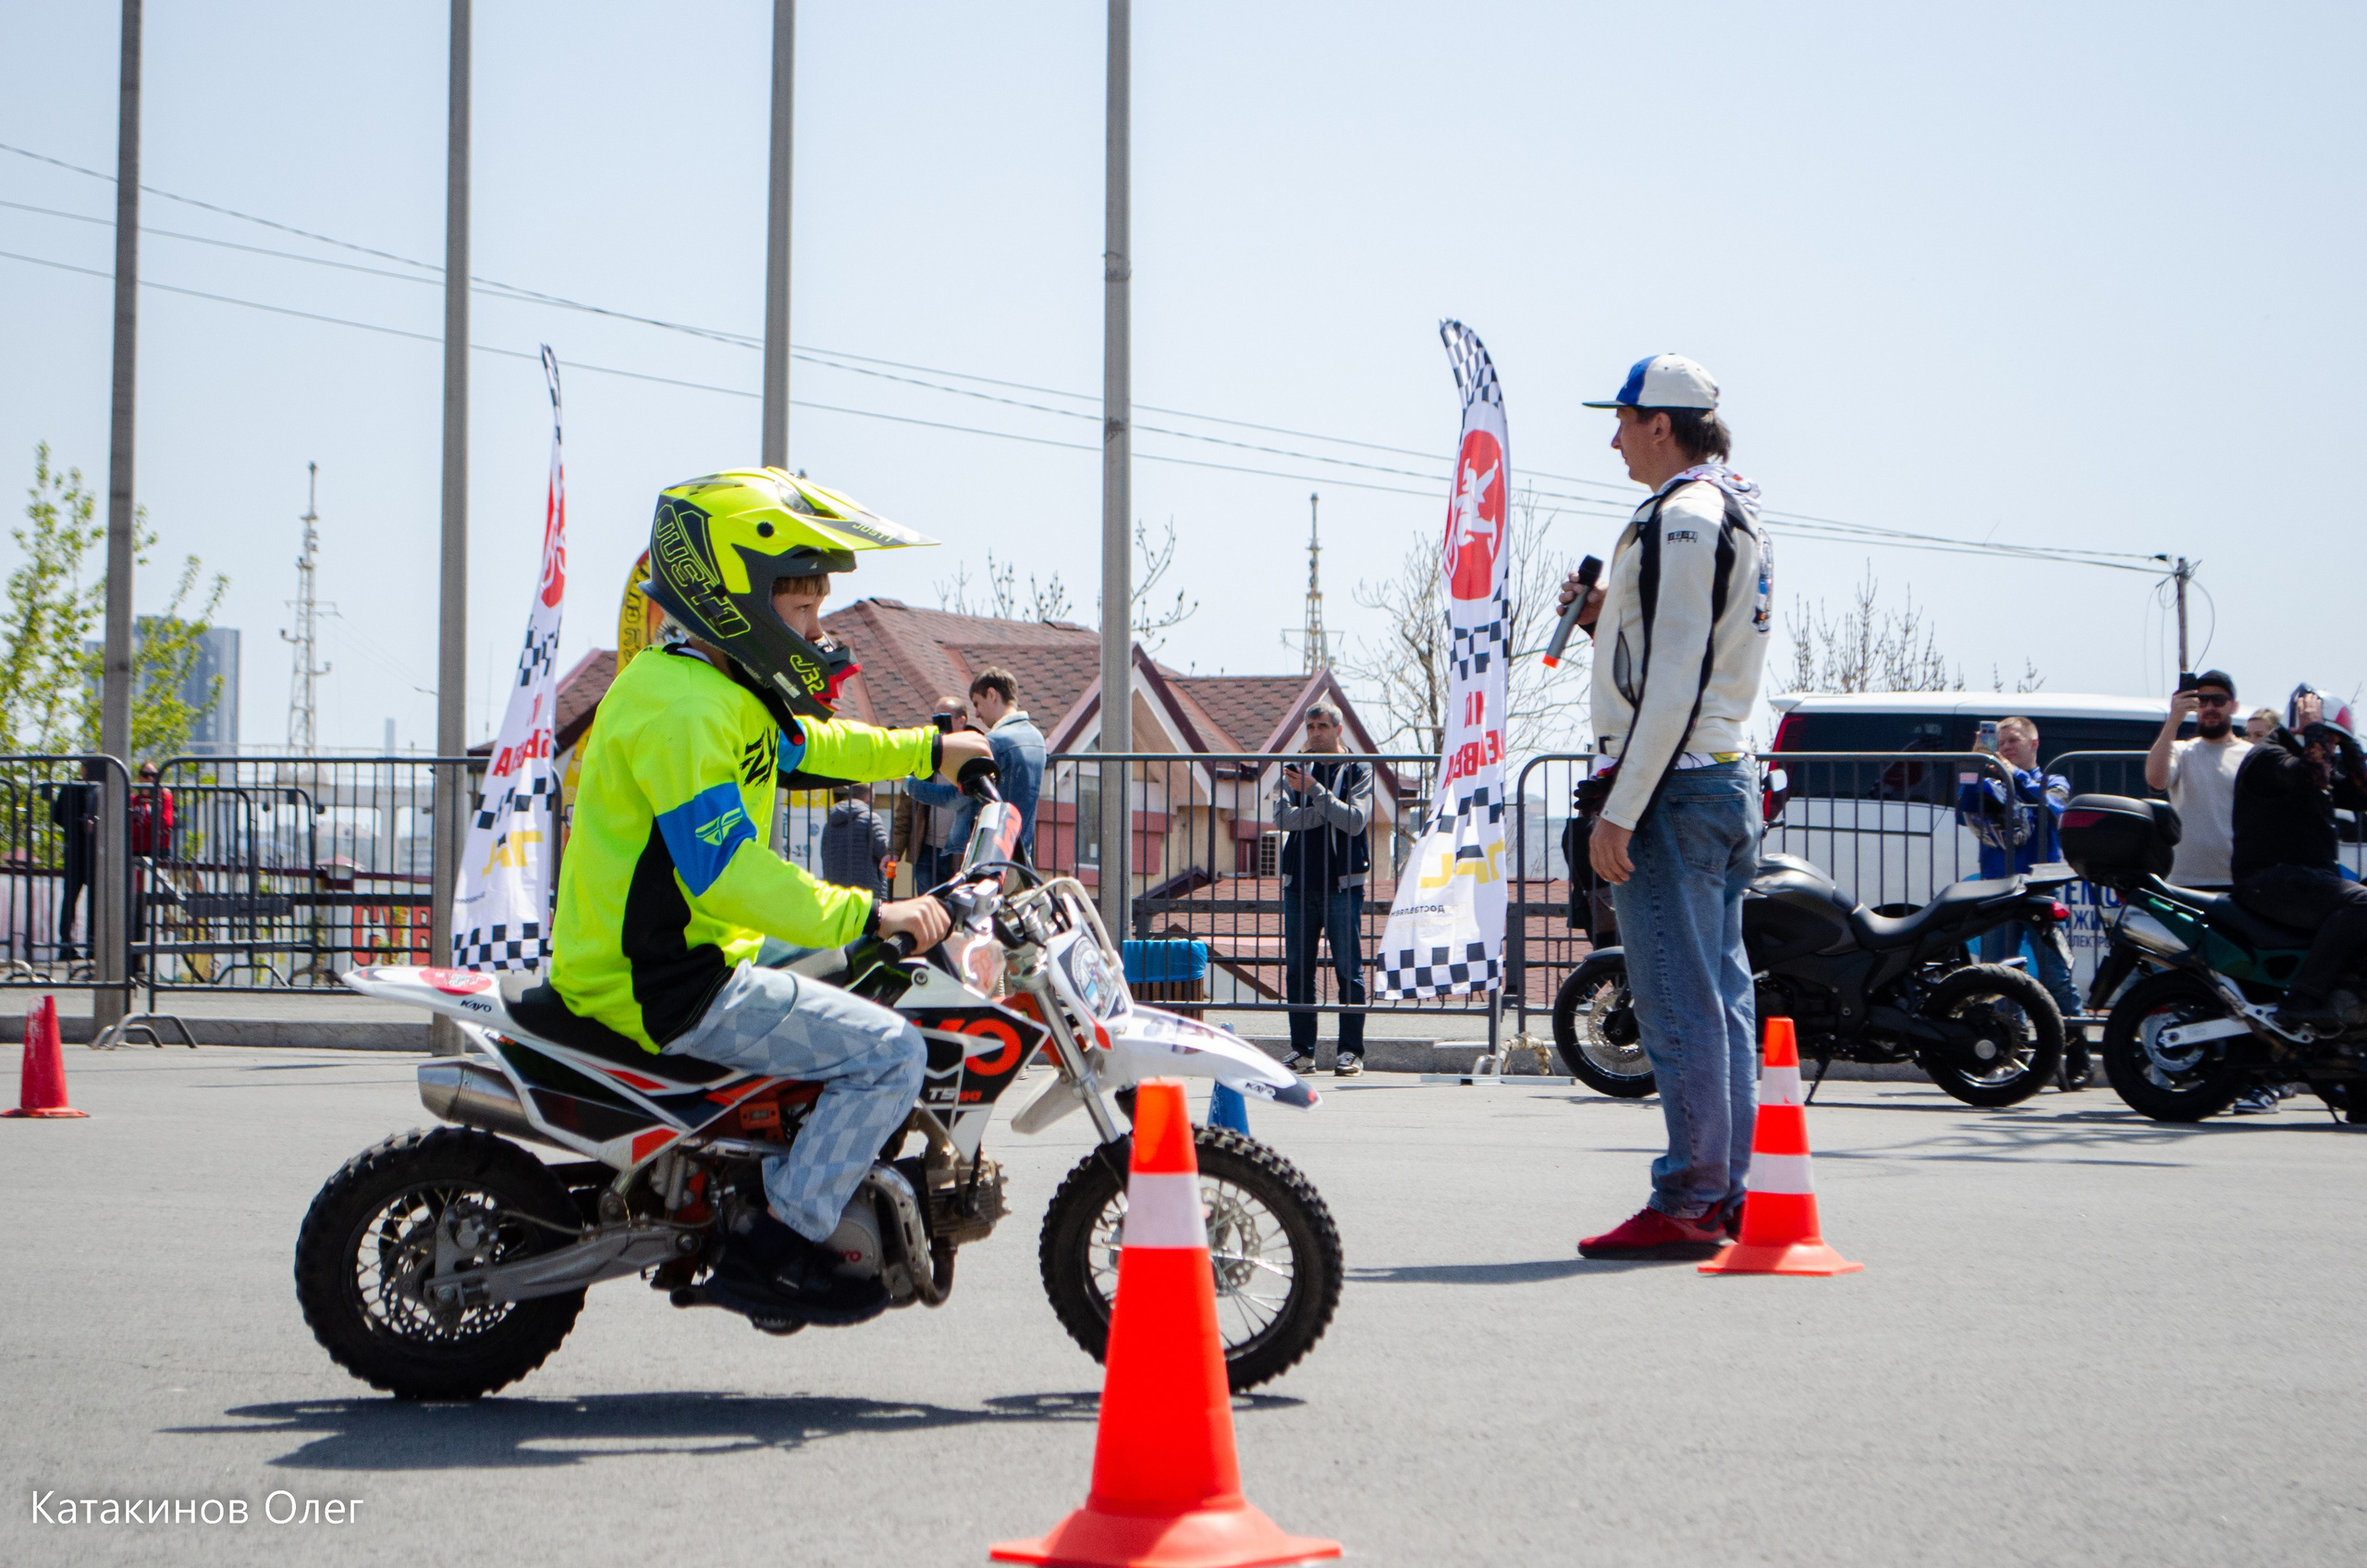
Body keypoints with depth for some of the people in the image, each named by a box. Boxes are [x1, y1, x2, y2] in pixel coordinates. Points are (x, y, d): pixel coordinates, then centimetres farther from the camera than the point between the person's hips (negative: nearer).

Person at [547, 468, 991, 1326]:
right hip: (664, 985, -11)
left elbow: (805, 744, 33)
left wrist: (926, 751, 35)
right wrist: (869, 914, -30)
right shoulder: (681, 707, -22)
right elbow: (727, 875, -30)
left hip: (702, 942, 11)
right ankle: (770, 1250, -11)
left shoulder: (723, 685, 11)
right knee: (889, 1052, -14)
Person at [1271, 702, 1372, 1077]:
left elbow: (1355, 821, -10)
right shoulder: (1295, 770, 15)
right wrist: (1327, 812, -11)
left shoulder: (1358, 771, 4)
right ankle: (1302, 1050, 8)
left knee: (1348, 969, -4)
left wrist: (1315, 791, -15)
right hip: (1300, 883, 4)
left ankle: (1351, 1050, 0)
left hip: (1342, 883, -4)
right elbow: (1282, 817, -1)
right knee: (1297, 970, 3)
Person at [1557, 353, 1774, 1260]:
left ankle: (1686, 1205, -8)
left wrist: (1620, 810, -20)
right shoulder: (1737, 519, 19)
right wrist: (1606, 620, 13)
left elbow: (1674, 685, -20)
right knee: (1721, 999, 11)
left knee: (1679, 1007, -9)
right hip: (1728, 775, 10)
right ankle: (1726, 1196, 14)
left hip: (1674, 786, -10)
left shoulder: (1681, 519, -14)